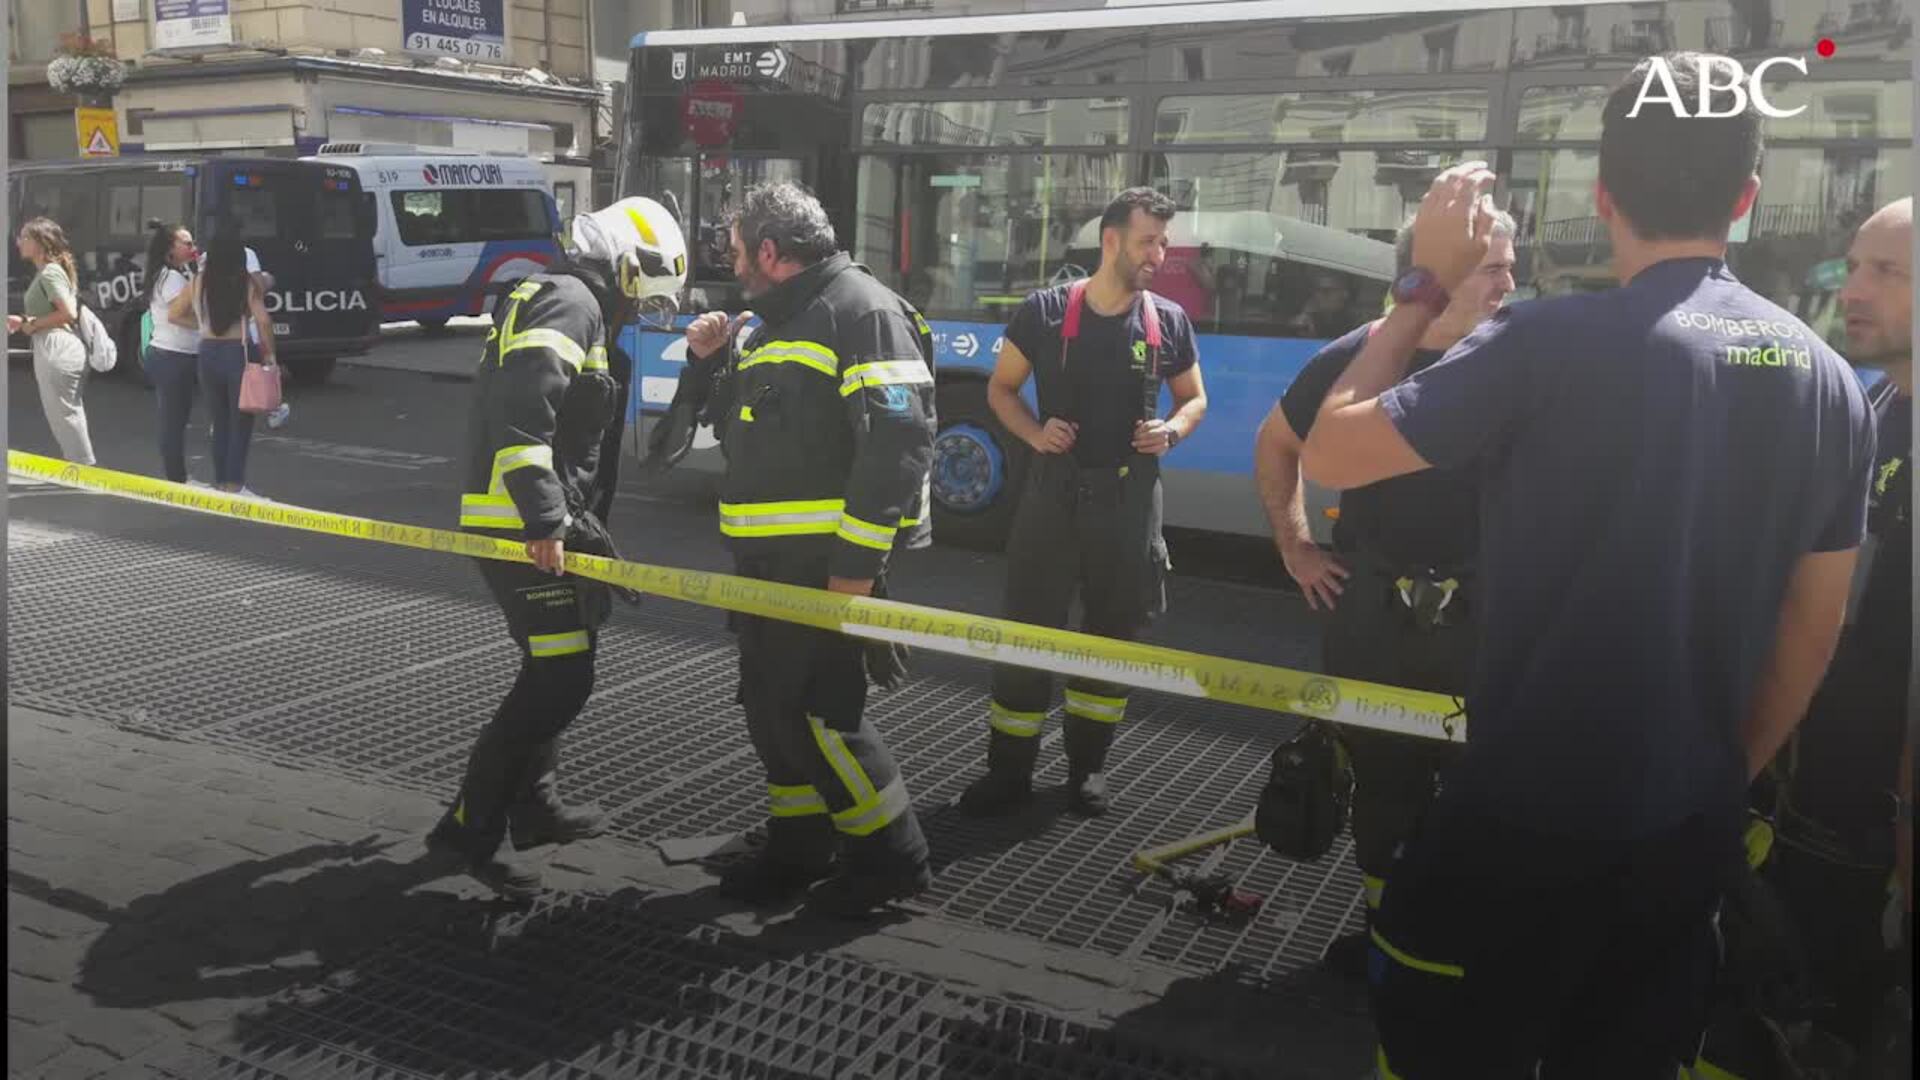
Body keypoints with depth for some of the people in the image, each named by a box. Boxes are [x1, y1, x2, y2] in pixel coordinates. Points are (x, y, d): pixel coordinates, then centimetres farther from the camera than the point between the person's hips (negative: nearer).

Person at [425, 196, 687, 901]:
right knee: (561, 678, -11)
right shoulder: (570, 302, -11)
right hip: (522, 524, -11)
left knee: (554, 666, 22)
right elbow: (520, 412, -25)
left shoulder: (571, 307, 22)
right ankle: (468, 831, -5)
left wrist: (582, 525, 25)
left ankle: (534, 805, 33)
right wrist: (544, 520, -28)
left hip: (533, 521, 11)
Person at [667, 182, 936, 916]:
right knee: (772, 706, 13)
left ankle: (892, 858, 6)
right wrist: (709, 361, 11)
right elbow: (742, 429, 29)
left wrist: (857, 565, -24)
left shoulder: (862, 311, -12)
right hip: (769, 558, 10)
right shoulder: (779, 322, 20)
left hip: (827, 560, -10)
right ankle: (799, 848, 26)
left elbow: (897, 445, -21)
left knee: (816, 710, -8)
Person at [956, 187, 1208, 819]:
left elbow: (1194, 398, 14)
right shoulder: (1045, 312, -4)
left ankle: (1088, 766, 25)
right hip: (1056, 487, -2)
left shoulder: (1169, 321, 2)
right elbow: (1001, 389, 6)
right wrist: (1034, 433, -12)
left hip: (1129, 495, 2)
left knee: (1113, 636, 10)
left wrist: (1172, 431, -7)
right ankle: (1009, 771, 11)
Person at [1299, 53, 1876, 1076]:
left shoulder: (1549, 343, -18)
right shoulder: (1829, 380, 3)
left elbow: (1328, 452, -12)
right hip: (1693, 823, 6)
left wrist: (1424, 288, -2)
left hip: (1524, 814, -6)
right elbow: (1814, 624, 10)